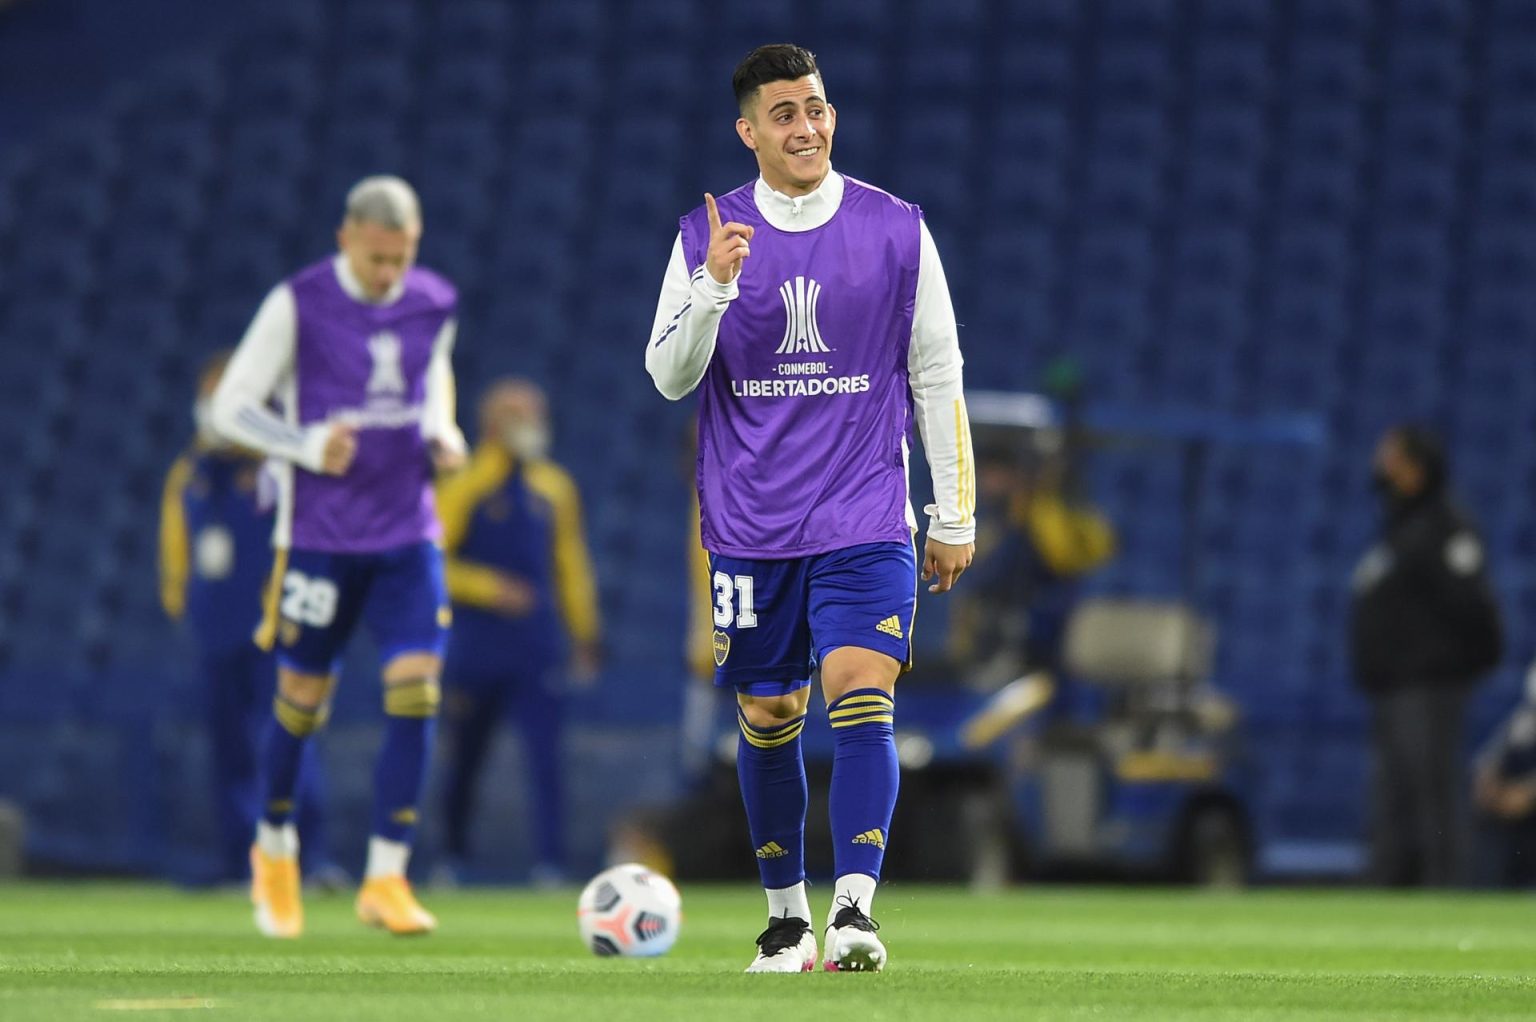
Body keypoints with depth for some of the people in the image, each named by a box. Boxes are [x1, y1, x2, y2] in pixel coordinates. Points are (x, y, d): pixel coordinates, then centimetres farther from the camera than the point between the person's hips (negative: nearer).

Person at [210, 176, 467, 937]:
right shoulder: (298, 304, -9)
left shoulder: (434, 304, 3)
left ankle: (386, 878, -6)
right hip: (321, 536, -3)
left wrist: (444, 435, 2)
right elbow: (231, 407, -5)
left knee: (415, 689, -11)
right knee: (302, 696, 5)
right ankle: (275, 848, 31)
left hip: (409, 534, 3)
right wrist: (308, 447, -21)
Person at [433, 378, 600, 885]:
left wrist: (583, 636, 15)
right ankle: (453, 857, 27)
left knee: (546, 757, -10)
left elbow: (571, 563, 17)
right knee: (463, 762, 9)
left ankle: (550, 864, -11)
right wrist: (487, 587, -17)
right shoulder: (460, 487, -4)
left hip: (538, 649, 2)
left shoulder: (553, 489, 9)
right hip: (475, 649, -2)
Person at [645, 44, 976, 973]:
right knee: (768, 721, 9)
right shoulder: (708, 237, 3)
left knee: (862, 703, -17)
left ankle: (853, 912, -24)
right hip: (751, 528, 1)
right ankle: (786, 915, 24)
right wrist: (713, 288, -18)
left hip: (866, 523, -1)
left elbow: (938, 380, 7)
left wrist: (955, 517, 6)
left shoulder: (898, 231, 2)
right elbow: (669, 377, 0)